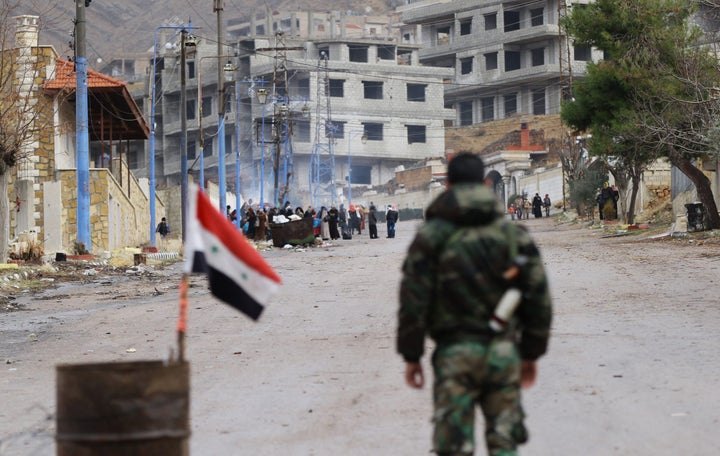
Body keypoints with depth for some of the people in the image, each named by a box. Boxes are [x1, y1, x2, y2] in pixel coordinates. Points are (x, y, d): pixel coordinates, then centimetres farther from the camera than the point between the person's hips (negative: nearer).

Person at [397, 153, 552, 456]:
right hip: (503, 351, 3)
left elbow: (414, 300, -7)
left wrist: (411, 355, 2)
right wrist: (531, 353, 16)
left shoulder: (431, 236, -5)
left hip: (455, 353, -2)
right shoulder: (514, 234, 4)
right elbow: (538, 298, 7)